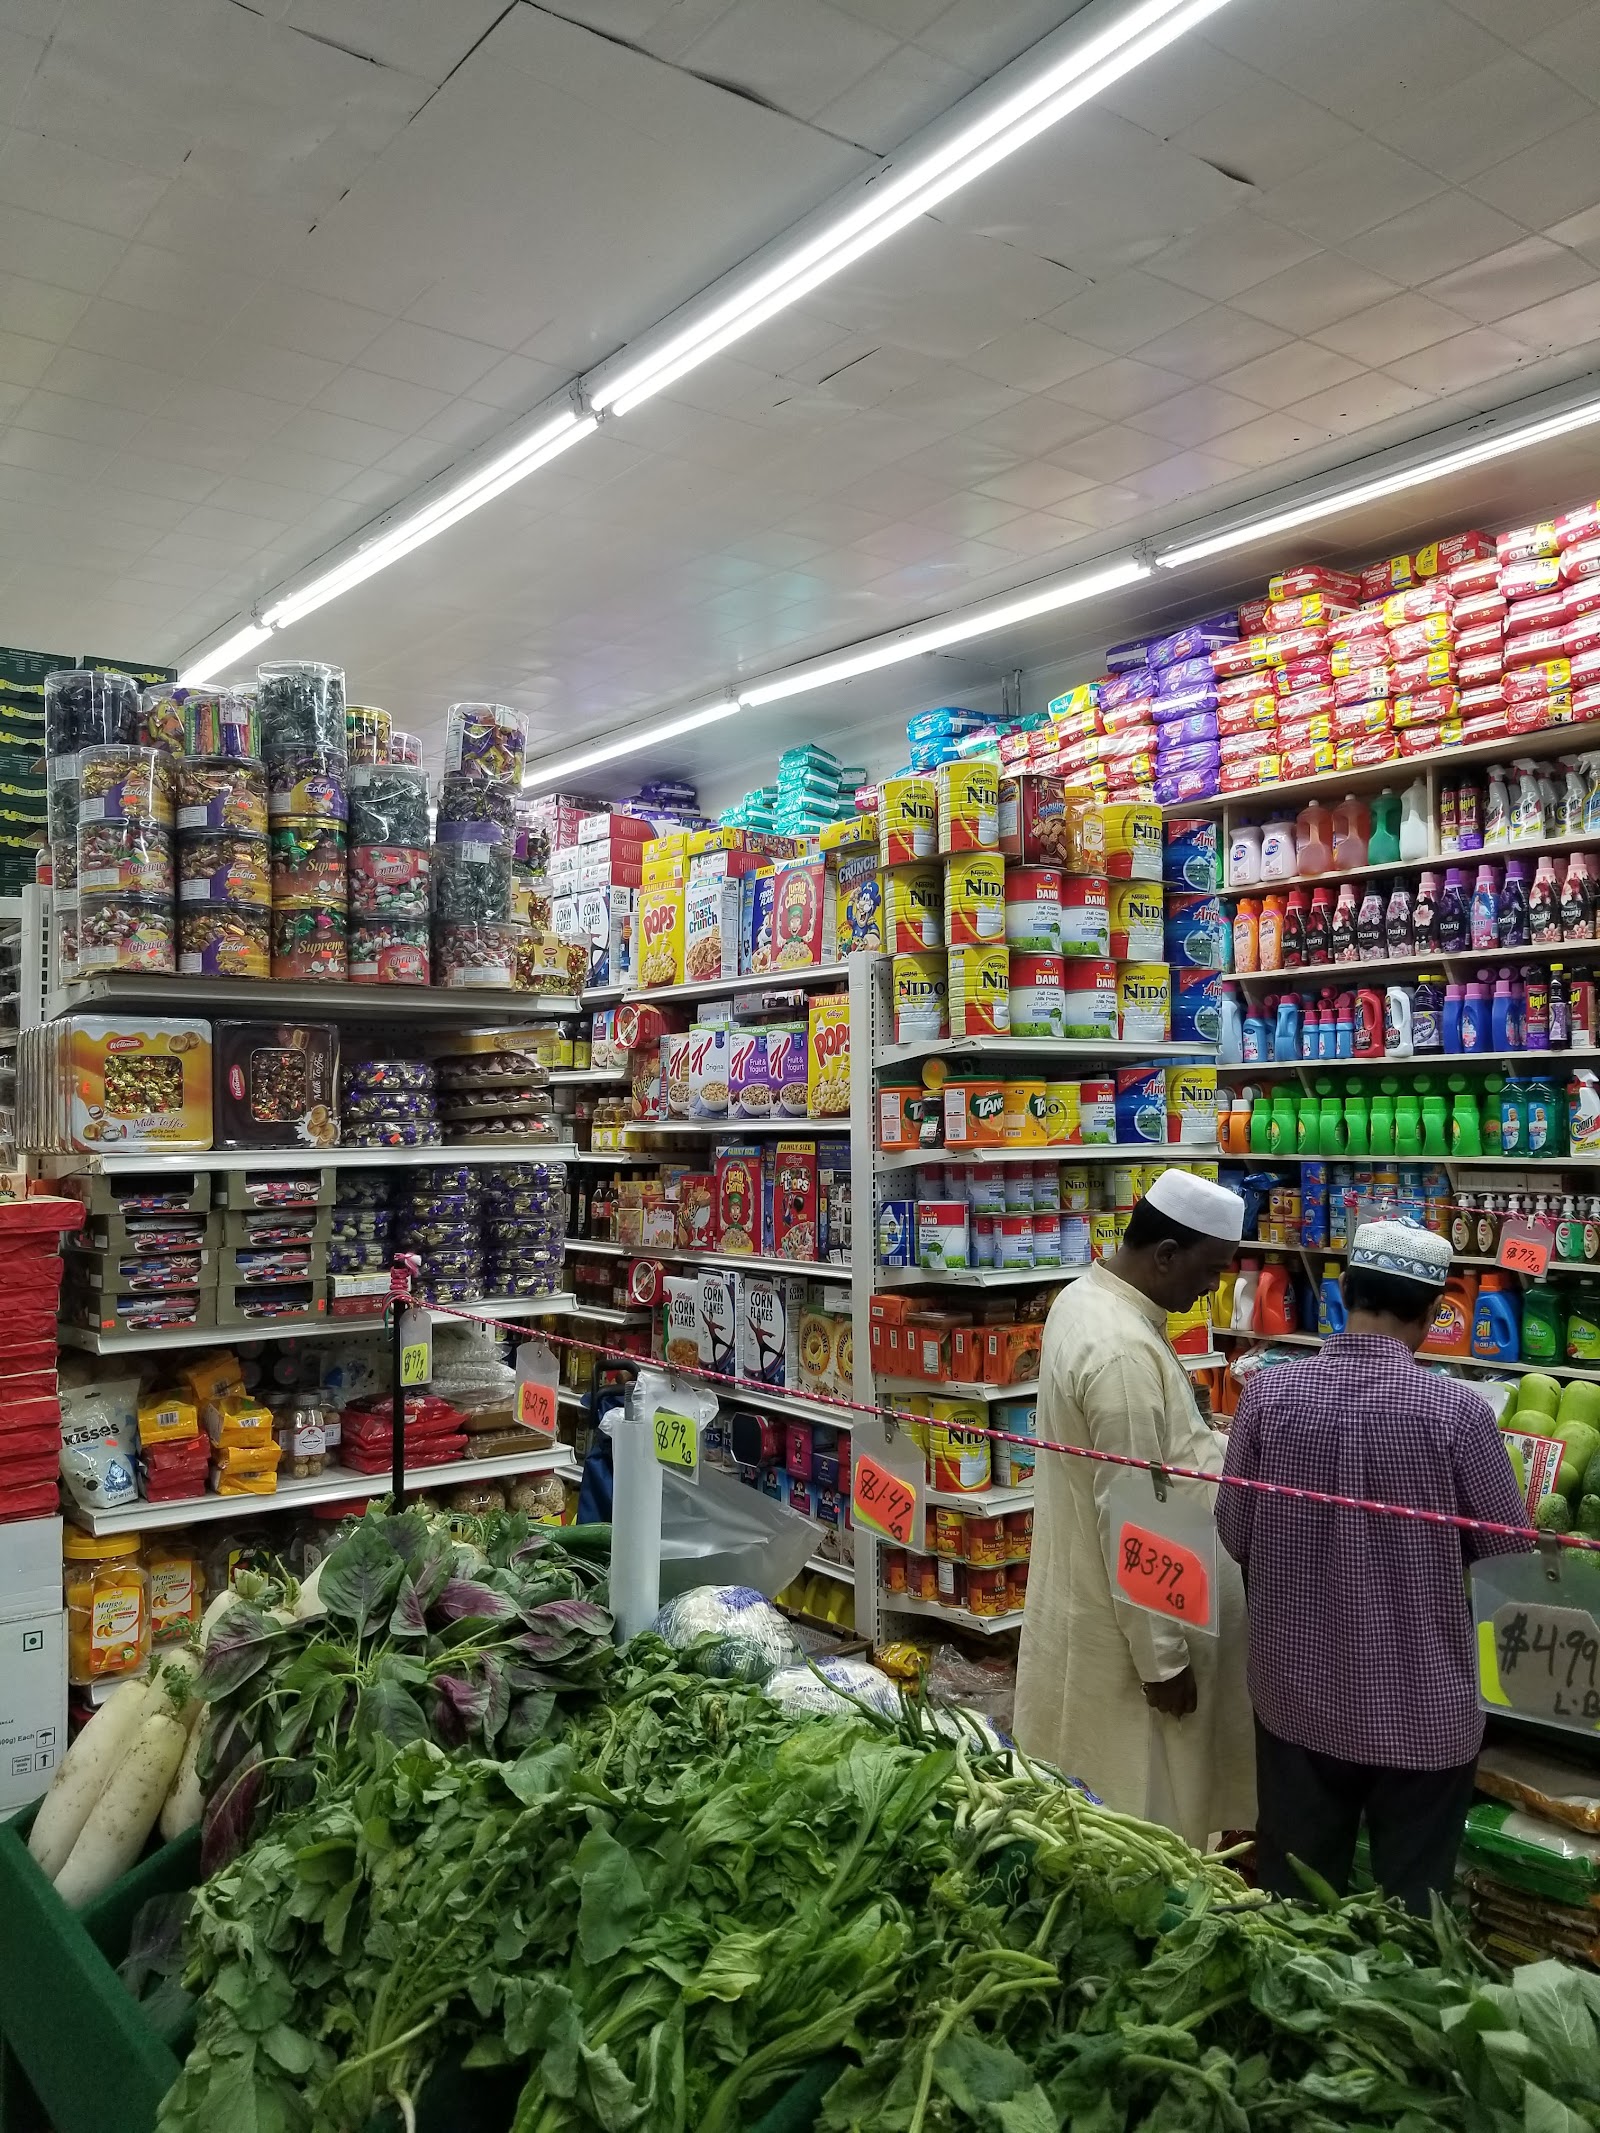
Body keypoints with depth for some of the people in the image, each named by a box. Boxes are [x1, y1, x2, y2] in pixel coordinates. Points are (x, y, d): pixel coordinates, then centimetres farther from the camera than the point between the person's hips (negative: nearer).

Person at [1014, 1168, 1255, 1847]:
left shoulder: (1087, 1298, 2)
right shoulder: (1124, 1352, -29)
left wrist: (1220, 1452, 16)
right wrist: (1162, 1657, -19)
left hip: (1087, 1594, 10)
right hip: (1123, 1623, -10)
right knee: (1135, 1823, 8)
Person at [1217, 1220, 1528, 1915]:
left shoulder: (1269, 1391, -13)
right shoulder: (1454, 1408, -19)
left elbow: (1234, 1533, -3)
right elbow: (1507, 1539, -6)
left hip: (1299, 1687, 2)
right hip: (1421, 1699, -2)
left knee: (1294, 1891, 19)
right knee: (1410, 1895, 17)